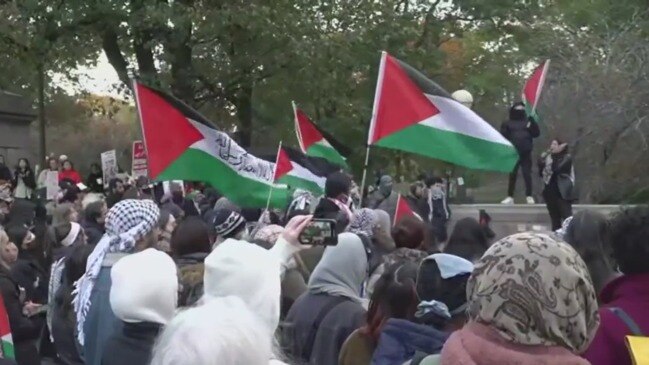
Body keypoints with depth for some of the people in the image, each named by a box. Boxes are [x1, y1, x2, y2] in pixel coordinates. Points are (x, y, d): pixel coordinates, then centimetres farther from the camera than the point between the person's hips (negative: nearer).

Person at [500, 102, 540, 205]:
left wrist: (532, 125, -13)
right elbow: (503, 137, -1)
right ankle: (510, 197, 7)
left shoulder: (528, 122, 11)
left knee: (527, 175, -2)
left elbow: (536, 133, 4)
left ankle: (529, 196, 3)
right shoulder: (508, 124, 5)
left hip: (526, 153, 1)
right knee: (512, 175, 3)